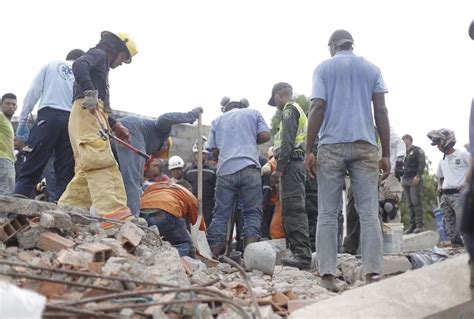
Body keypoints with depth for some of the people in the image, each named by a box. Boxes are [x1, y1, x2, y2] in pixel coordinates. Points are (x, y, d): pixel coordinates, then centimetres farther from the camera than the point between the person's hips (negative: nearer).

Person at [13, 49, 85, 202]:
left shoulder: (50, 66, 19)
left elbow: (33, 92, 8)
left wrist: (23, 121, 7)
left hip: (48, 116, -1)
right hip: (73, 122, 1)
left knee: (30, 171, -5)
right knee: (65, 176, 1)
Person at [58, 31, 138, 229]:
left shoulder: (102, 64, 34)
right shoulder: (99, 54, 6)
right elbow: (79, 66, -18)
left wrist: (114, 126, 23)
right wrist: (90, 92, -29)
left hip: (94, 115, 10)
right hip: (87, 113, -10)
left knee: (87, 169, 5)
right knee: (101, 162, -24)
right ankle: (112, 211, -36)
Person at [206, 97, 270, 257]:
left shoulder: (217, 120, 21)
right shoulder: (253, 113, 18)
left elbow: (214, 150, 15)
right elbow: (265, 135, 6)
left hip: (225, 170, 2)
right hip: (249, 168, -2)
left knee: (221, 213, 6)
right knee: (253, 211, 4)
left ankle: (213, 252, 4)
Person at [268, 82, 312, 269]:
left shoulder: (290, 109, -1)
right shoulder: (300, 112, 29)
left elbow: (287, 142, -14)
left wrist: (279, 168, -17)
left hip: (290, 163, -10)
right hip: (297, 162, 10)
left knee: (293, 209, -15)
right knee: (291, 210, 9)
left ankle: (303, 255, -20)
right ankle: (299, 253, 9)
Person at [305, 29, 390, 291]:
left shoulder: (323, 68, 10)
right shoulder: (372, 69, 15)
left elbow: (317, 108, -2)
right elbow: (381, 112, 6)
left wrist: (308, 151, -3)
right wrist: (386, 154, 8)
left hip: (331, 145, -1)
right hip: (365, 145, 1)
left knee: (328, 213, 1)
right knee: (369, 212, -1)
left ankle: (327, 274, -5)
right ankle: (372, 274, -8)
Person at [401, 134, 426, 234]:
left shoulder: (417, 150, 2)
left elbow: (422, 163, -9)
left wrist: (418, 175, -18)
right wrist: (402, 178, 12)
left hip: (414, 180, -7)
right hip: (405, 181, 7)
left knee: (416, 202, -10)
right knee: (410, 204, 3)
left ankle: (420, 224, -9)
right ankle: (412, 225, 4)